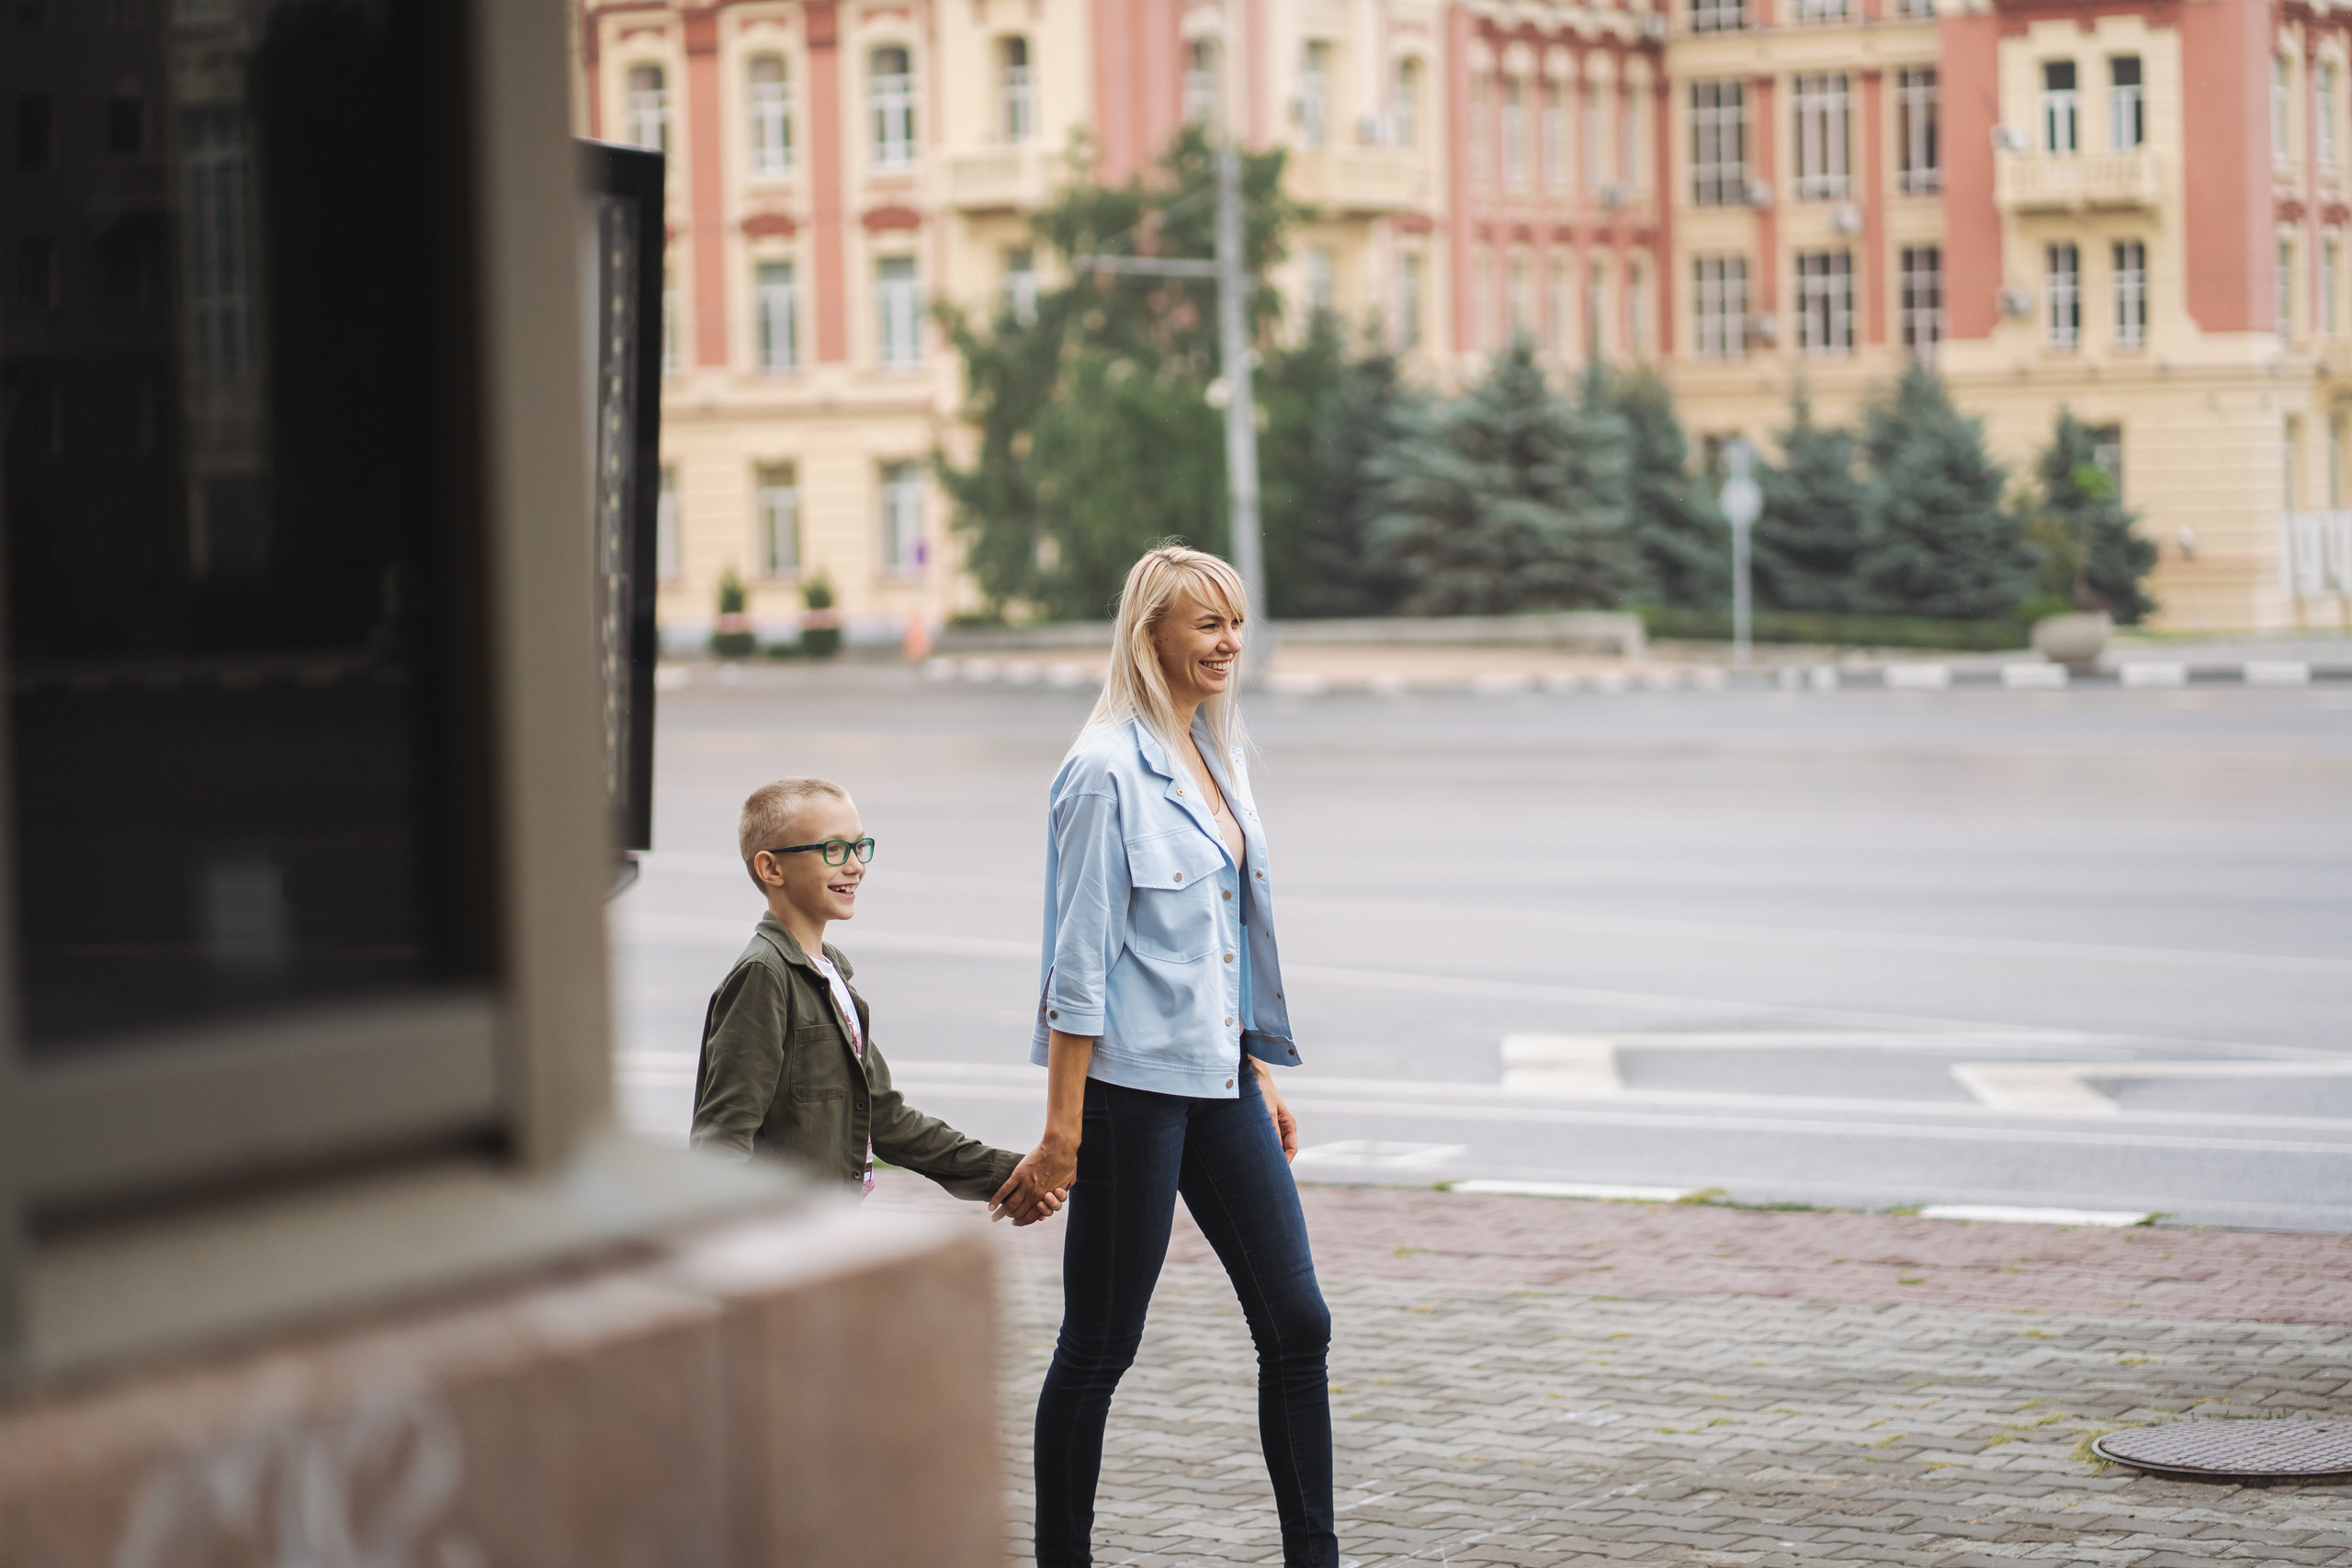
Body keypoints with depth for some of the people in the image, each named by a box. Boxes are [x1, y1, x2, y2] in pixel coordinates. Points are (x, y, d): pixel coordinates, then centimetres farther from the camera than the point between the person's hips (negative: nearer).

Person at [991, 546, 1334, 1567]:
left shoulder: (1217, 756, 13)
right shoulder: (1107, 772, -13)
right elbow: (1080, 958, -14)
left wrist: (1263, 1076, 18)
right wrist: (1062, 1127, -16)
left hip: (1220, 1082, 8)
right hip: (1132, 1088, -8)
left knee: (1296, 1321, 6)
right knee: (1099, 1345, 2)